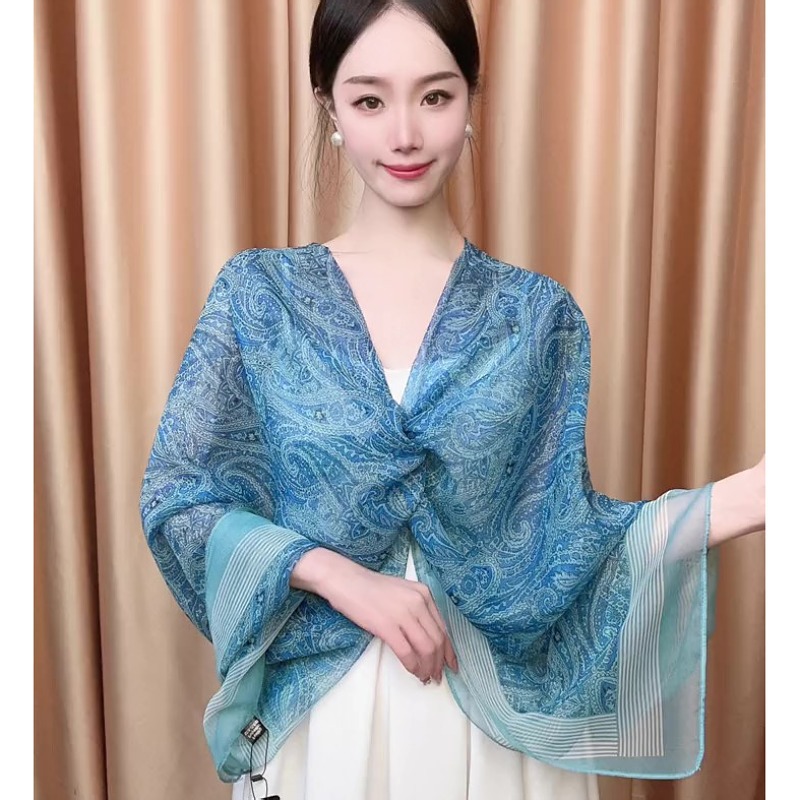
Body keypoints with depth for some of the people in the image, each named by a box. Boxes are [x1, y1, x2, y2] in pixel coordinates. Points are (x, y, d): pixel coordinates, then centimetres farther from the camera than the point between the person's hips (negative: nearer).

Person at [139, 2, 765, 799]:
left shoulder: (537, 312, -5)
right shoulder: (259, 292, -5)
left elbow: (557, 539, -6)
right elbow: (177, 495, -6)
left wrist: (747, 496, -17)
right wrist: (342, 577, -18)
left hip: (495, 711, 1)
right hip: (315, 707, 0)